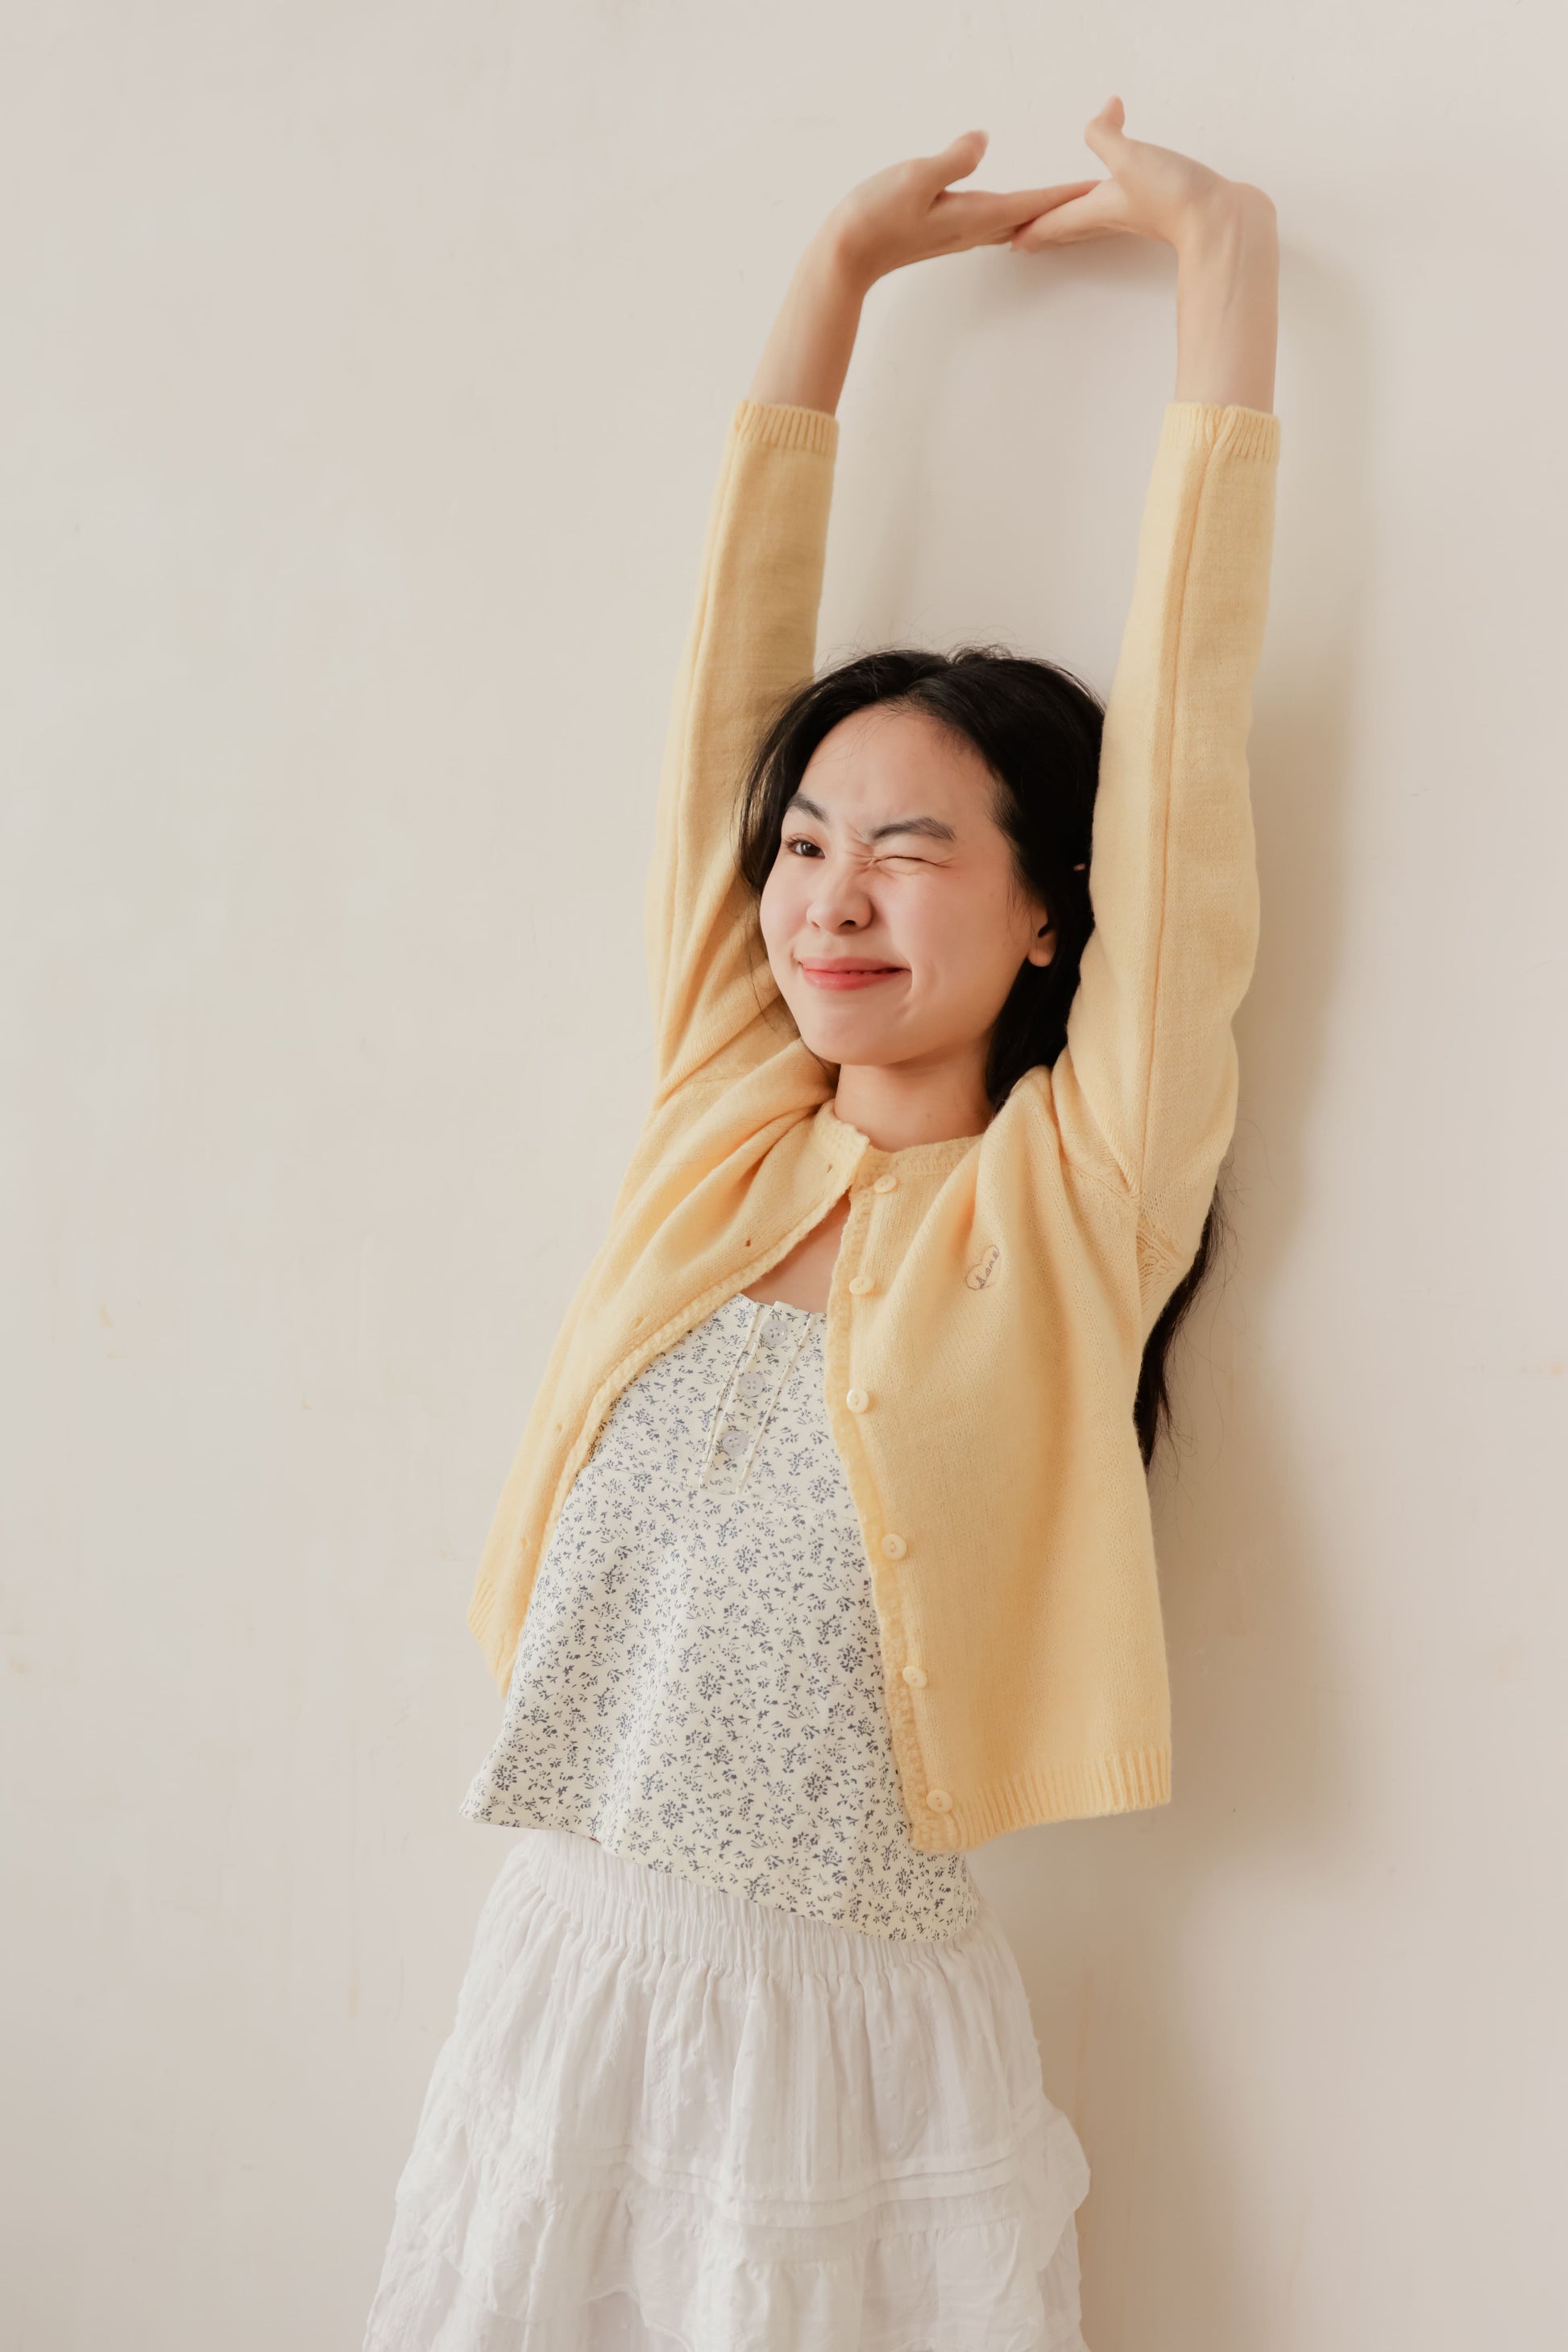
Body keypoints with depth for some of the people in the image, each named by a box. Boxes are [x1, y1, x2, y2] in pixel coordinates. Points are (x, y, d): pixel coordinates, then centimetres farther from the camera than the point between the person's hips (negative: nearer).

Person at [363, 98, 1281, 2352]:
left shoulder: (1070, 1204, -7)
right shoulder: (727, 1126, 3)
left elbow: (1179, 738, -9)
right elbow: (728, 689, 5)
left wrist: (1225, 266, -4)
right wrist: (838, 278, 9)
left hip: (860, 2036, -4)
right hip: (566, 1978, 4)